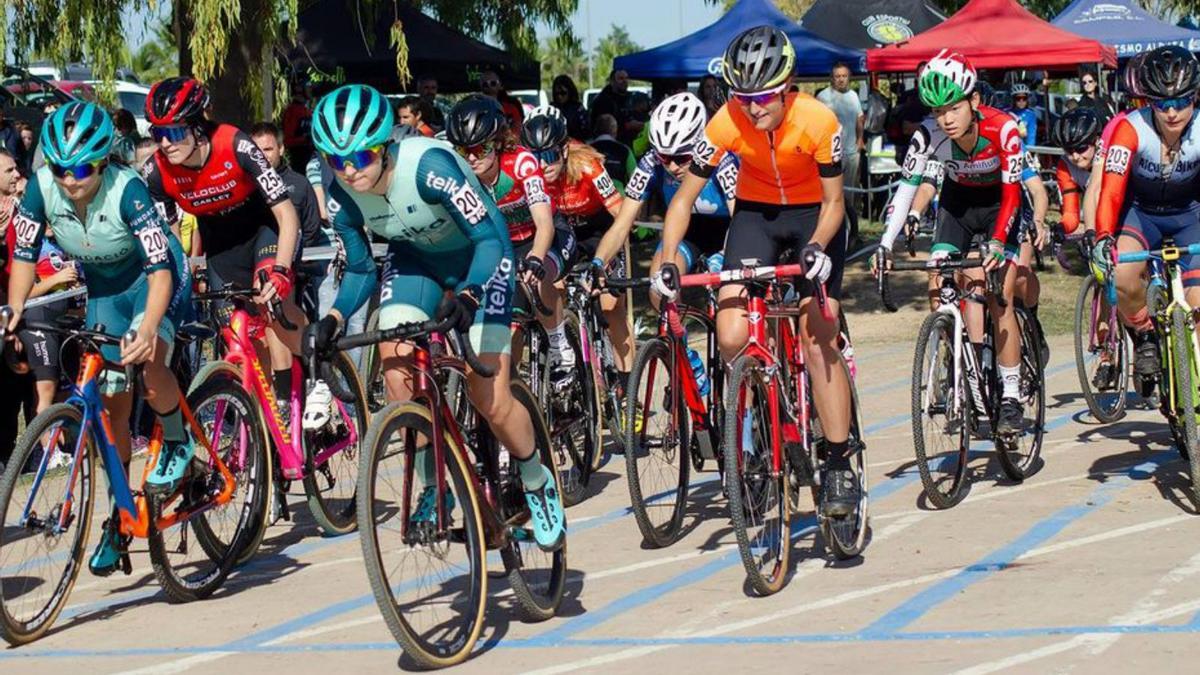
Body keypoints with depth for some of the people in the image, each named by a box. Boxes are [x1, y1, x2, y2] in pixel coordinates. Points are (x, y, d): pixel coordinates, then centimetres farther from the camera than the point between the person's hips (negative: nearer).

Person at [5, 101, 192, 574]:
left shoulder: (127, 190, -34)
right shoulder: (42, 187, -22)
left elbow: (160, 267, -39)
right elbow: (25, 254, -11)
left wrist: (148, 328, -53)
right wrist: (14, 311, -27)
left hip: (156, 282, -5)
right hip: (103, 289, 5)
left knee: (147, 362, -32)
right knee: (113, 403, 5)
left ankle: (177, 442, -3)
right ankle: (119, 514, 18)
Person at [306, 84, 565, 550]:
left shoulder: (429, 165, -35)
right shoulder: (342, 192, -19)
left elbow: (489, 240, -36)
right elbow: (360, 271, -6)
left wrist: (467, 294, -53)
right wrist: (333, 318, -23)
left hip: (477, 259, -4)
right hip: (414, 259, 4)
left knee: (490, 401, -10)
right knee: (396, 368, -21)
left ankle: (538, 485, 18)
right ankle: (434, 489, -4)